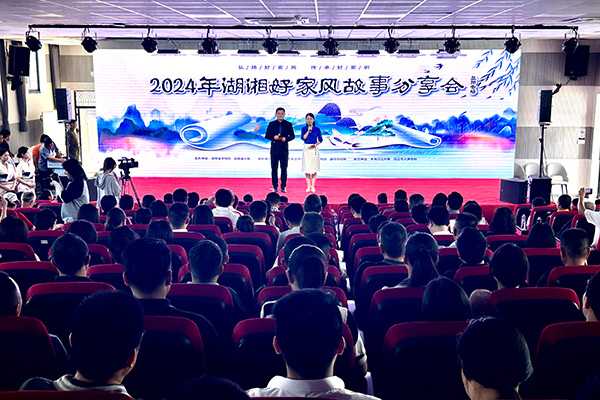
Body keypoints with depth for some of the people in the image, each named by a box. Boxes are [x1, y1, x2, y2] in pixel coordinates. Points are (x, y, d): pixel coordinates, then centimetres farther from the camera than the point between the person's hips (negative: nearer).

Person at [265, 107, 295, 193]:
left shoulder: (288, 124, 6)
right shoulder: (271, 124, 6)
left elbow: (292, 136, 5)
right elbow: (267, 136, 6)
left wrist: (286, 139, -14)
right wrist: (273, 137, -14)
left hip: (284, 149, 0)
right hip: (274, 149, 0)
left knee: (284, 168, 2)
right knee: (274, 168, 2)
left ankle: (283, 187, 8)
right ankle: (275, 187, 9)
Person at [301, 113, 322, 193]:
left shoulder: (317, 129, 2)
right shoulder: (304, 128, 5)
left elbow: (320, 140, 7)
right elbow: (303, 138, -8)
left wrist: (316, 144, -10)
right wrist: (309, 130, -12)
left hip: (314, 149, -1)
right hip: (306, 149, 1)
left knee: (314, 168, -1)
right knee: (306, 168, 1)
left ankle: (313, 186, 6)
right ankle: (308, 186, 9)